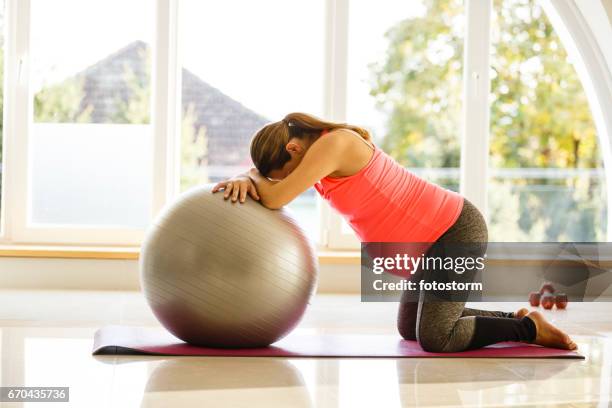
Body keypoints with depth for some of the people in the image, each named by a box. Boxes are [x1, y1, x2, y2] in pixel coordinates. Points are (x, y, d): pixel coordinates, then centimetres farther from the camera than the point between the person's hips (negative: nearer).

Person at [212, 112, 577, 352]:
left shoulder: (334, 142, -25)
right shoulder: (314, 148, 4)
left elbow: (275, 198, -29)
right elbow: (264, 178, 9)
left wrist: (253, 179, -8)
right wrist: (244, 179, -15)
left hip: (457, 231, -10)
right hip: (436, 235, 10)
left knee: (435, 339, -18)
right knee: (411, 328, 18)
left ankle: (530, 328, 1)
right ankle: (514, 319, 24)